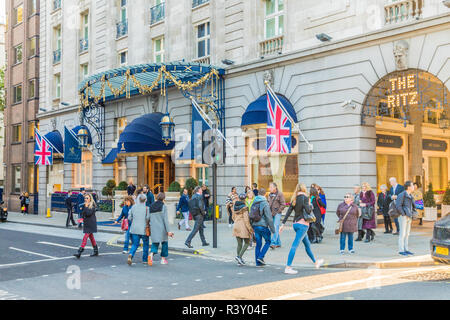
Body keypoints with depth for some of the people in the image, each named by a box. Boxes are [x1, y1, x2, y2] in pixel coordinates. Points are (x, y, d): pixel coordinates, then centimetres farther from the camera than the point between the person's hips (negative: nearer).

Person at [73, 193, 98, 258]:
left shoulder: (92, 205, -11)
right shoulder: (84, 205, 11)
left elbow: (89, 213, -21)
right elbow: (83, 213, 18)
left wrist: (86, 207, -17)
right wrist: (82, 218, 1)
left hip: (91, 223, -8)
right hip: (86, 223, 8)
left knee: (85, 237, -12)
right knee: (91, 237, 14)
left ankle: (79, 252, -16)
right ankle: (96, 250, 23)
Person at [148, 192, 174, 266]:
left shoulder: (151, 206, 7)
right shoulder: (163, 206, -8)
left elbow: (149, 219, 10)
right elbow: (165, 219, -12)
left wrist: (151, 227, 20)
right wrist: (168, 231, -10)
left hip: (153, 228, 4)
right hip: (162, 228, -4)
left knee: (155, 243, 9)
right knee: (164, 243, 15)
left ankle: (151, 254, -21)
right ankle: (163, 259, 18)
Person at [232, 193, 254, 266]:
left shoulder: (235, 207, 6)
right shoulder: (244, 207, -14)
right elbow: (246, 219, -17)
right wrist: (250, 228, -11)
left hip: (236, 226, 6)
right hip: (243, 227, -6)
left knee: (239, 244, 13)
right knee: (247, 243, 7)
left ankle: (239, 260, 16)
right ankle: (239, 256, -9)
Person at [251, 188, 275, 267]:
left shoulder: (254, 203, 9)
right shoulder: (265, 203, -12)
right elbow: (269, 217, -14)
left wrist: (252, 226, 24)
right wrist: (272, 228, -8)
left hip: (255, 226, 6)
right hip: (263, 226, -6)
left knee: (258, 244, 11)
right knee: (268, 242, 11)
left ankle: (258, 262, 11)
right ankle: (260, 257, -2)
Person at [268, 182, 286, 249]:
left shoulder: (280, 194, -6)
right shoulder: (270, 194, 13)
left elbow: (283, 205, -8)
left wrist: (277, 212, -12)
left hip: (277, 213, -7)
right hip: (271, 213, 7)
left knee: (275, 227, -14)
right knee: (274, 228, 9)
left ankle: (273, 243, -20)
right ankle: (278, 243, 18)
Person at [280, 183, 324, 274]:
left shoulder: (294, 199, 10)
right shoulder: (304, 197, -8)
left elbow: (288, 212, 5)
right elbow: (308, 210, -17)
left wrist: (283, 224, 4)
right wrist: (311, 206, 5)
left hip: (295, 223, 8)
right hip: (302, 224, -8)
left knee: (307, 244, 21)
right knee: (295, 245, -11)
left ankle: (316, 262, 37)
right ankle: (288, 267, -14)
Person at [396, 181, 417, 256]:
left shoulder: (410, 196, 13)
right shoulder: (402, 195, -13)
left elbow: (413, 206, 27)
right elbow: (398, 206, -20)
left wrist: (412, 213, 13)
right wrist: (403, 214, -18)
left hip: (409, 217, 8)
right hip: (403, 217, -8)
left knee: (407, 234, 10)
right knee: (402, 234, -5)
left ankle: (406, 249, 16)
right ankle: (401, 250, -1)